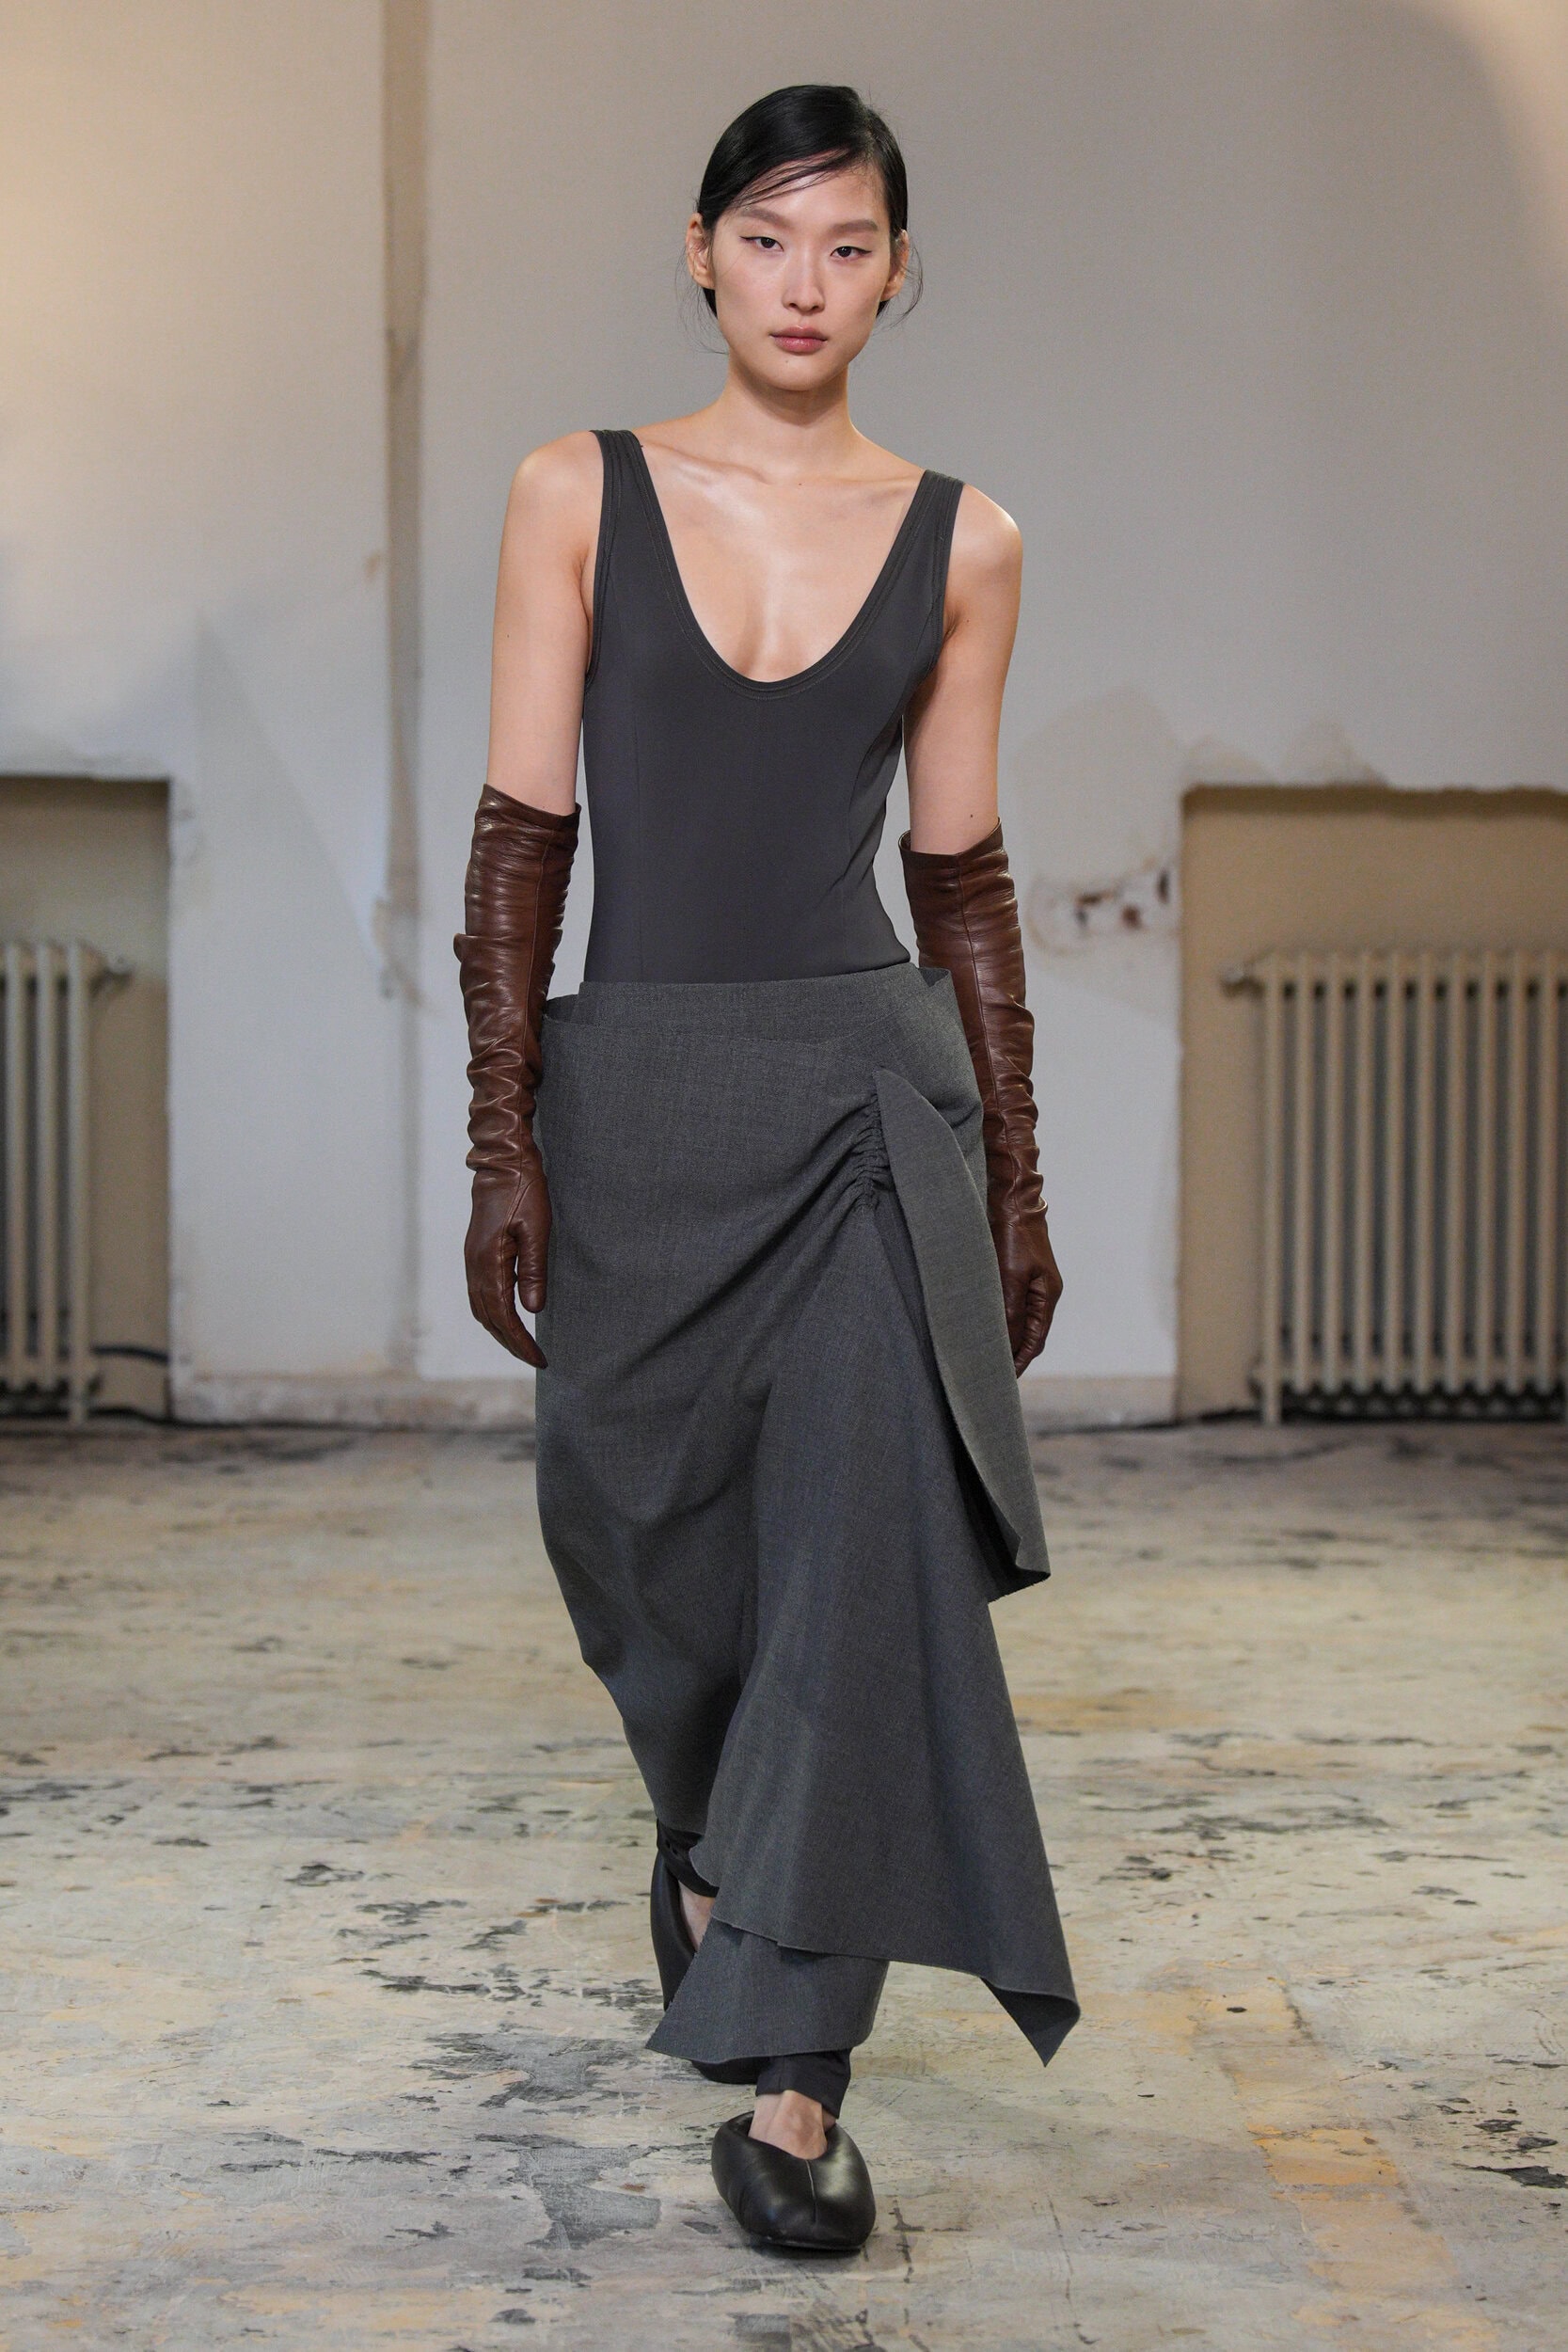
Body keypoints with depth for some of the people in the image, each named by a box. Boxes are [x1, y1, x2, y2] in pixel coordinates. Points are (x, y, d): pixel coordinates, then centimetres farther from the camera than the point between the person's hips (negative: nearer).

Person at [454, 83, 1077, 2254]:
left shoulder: (958, 541, 6)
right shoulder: (581, 496, 2)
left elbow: (964, 875, 9)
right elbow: (523, 832, -1)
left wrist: (1014, 1180, 8)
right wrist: (505, 1149, -7)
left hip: (870, 1082, 0)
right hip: (635, 1091, 0)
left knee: (875, 1544, -13)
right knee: (650, 1544, 12)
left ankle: (792, 2074, -6)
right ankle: (713, 1831, 46)